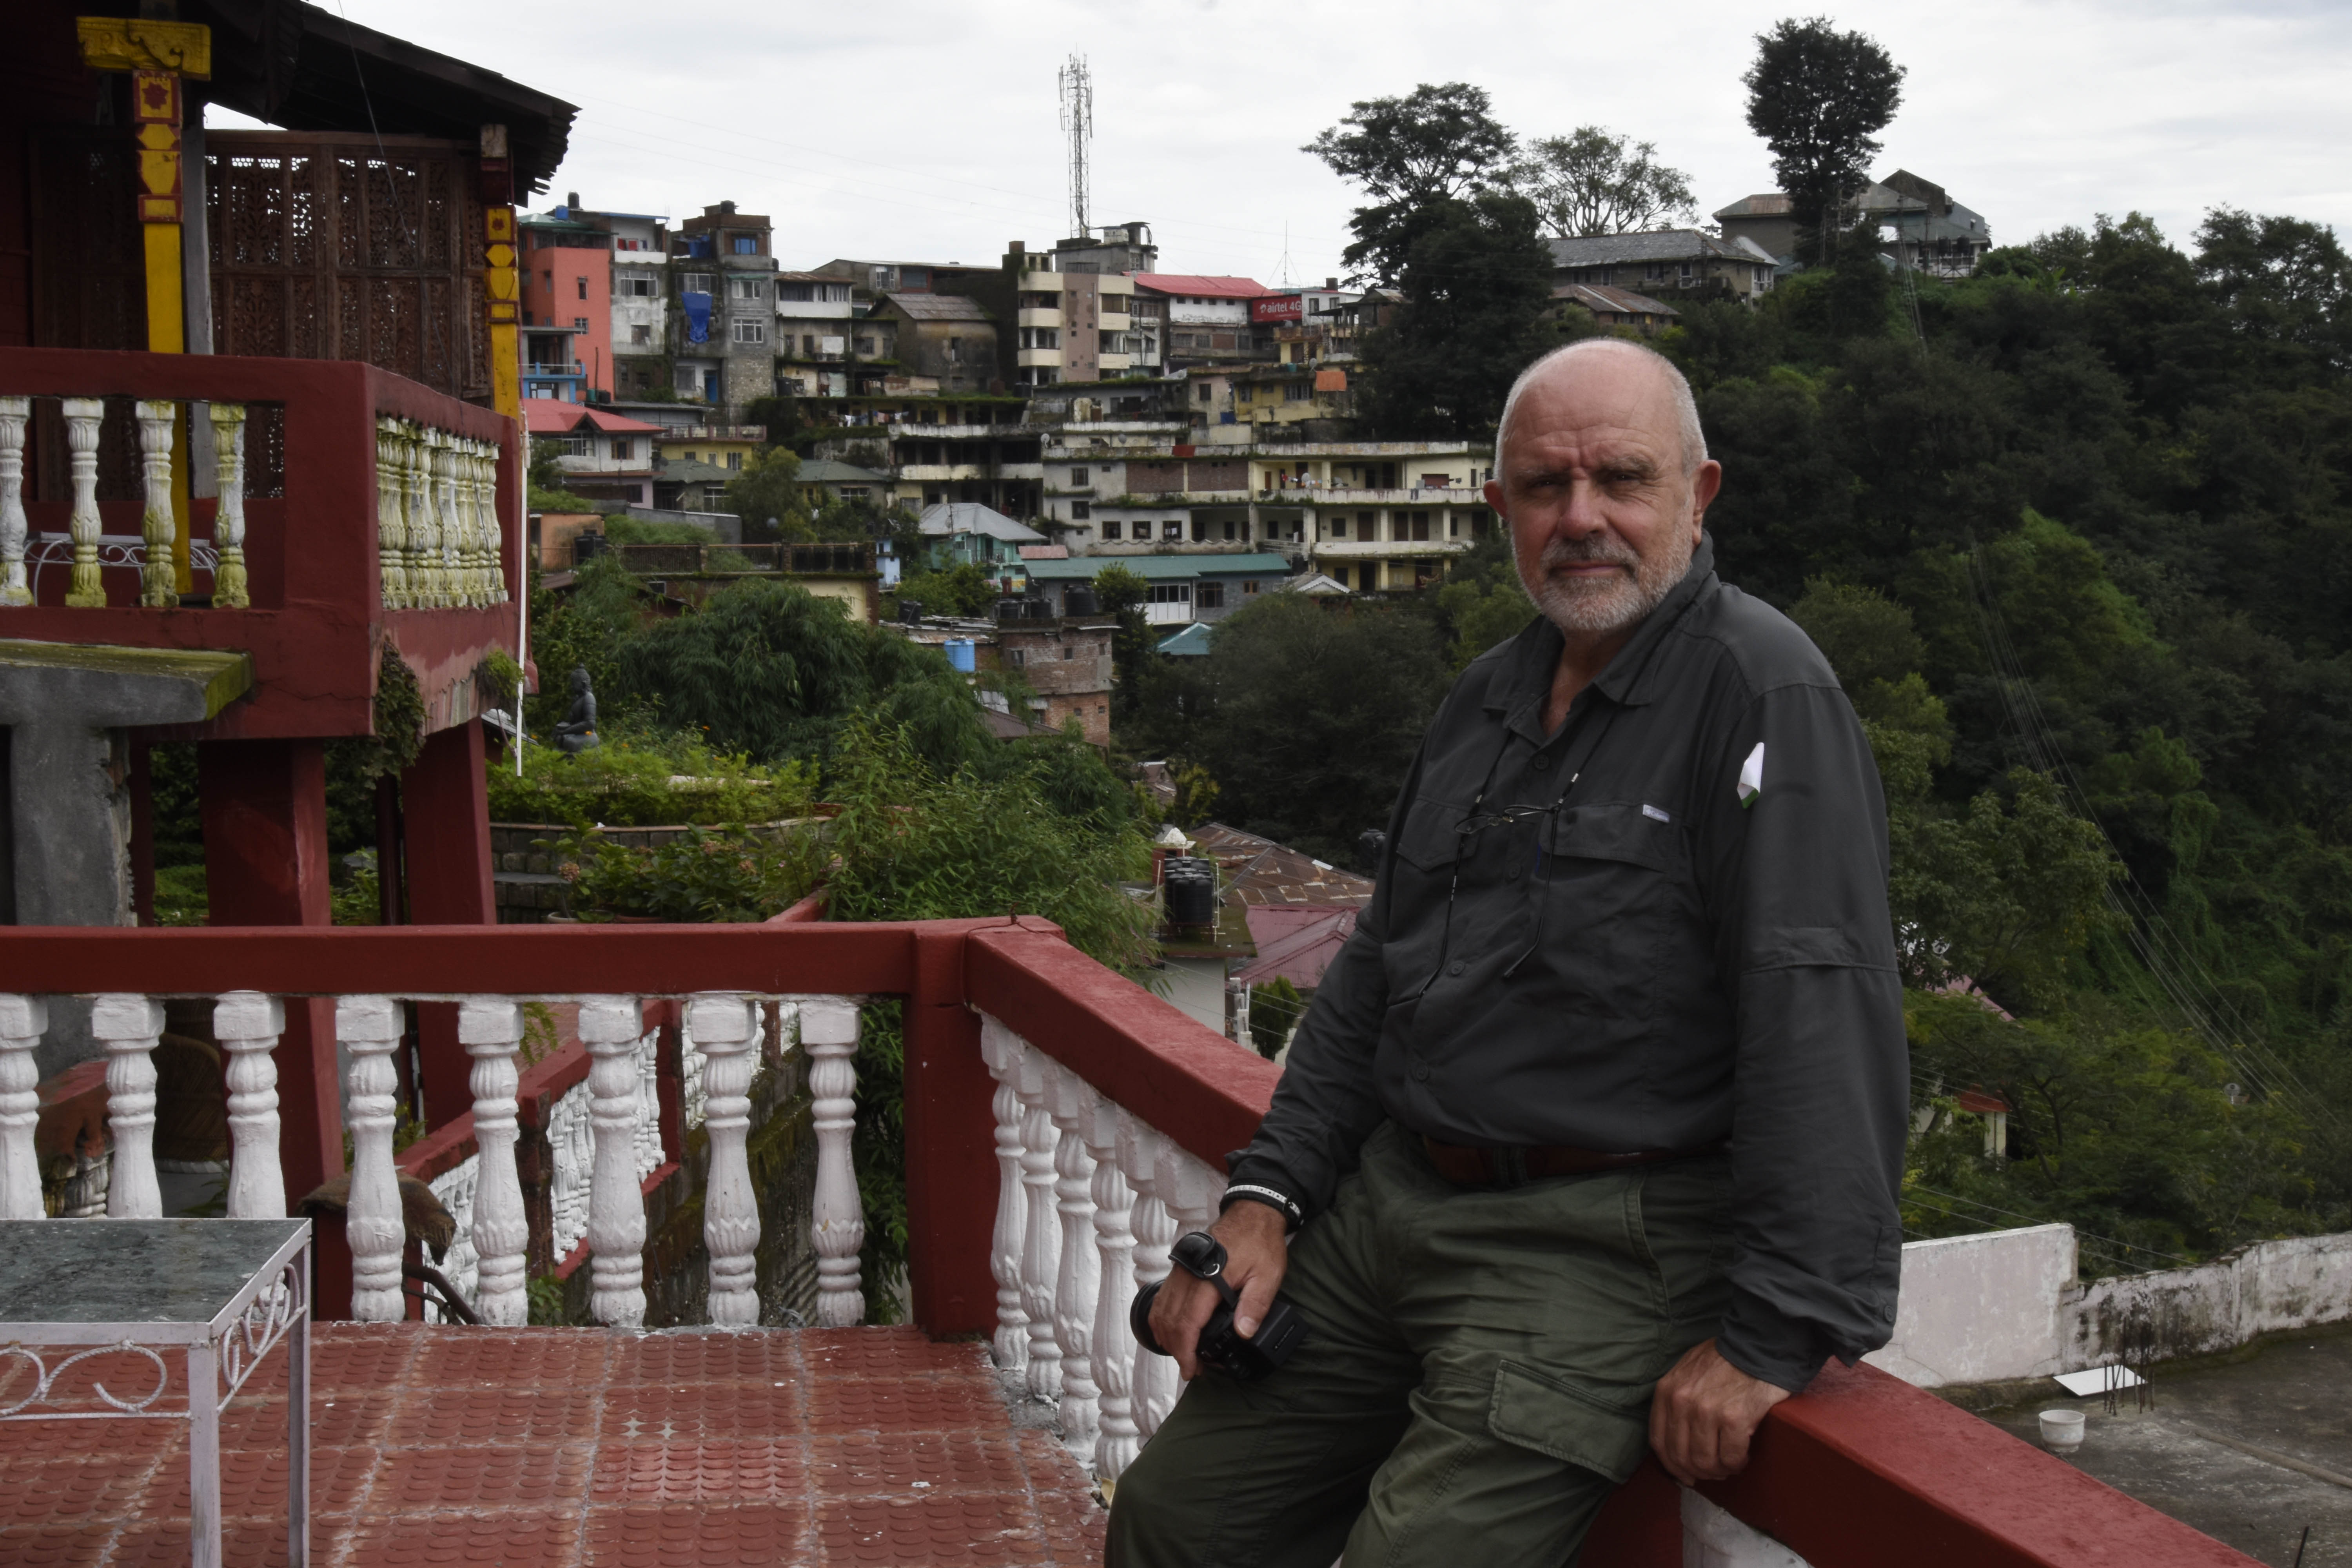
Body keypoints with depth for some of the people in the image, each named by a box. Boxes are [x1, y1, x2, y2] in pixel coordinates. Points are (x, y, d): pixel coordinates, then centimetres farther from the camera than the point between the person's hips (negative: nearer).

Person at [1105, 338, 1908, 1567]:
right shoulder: (1487, 698, 14)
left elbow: (1822, 1010, -21)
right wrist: (1265, 1195, 11)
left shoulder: (1762, 693, -13)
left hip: (1599, 1239, -8)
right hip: (1390, 1196, 8)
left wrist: (1778, 1326, -25)